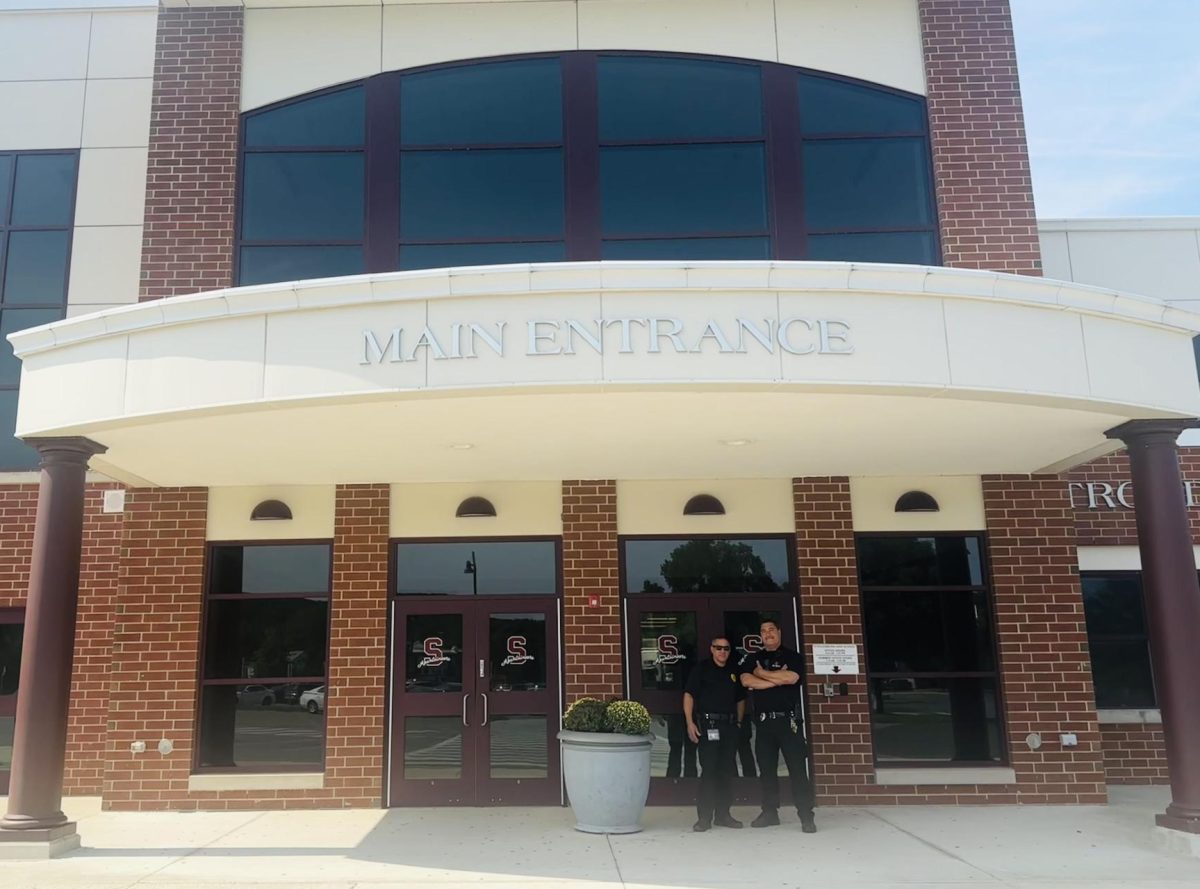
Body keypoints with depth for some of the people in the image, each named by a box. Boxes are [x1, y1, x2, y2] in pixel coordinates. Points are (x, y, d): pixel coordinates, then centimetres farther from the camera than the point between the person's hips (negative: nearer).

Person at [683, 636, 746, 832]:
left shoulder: (734, 671, 14)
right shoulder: (702, 668, 0)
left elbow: (740, 699, 22)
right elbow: (688, 695, -5)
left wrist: (738, 722, 13)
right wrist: (690, 723, -13)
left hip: (730, 725, 5)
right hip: (708, 724, -5)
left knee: (727, 771, 8)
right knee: (709, 770, -6)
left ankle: (723, 814, 18)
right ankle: (704, 817, -1)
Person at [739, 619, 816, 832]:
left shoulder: (792, 657, 5)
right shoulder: (752, 659, 12)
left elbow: (791, 678, -14)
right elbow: (746, 681, -6)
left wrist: (762, 673, -5)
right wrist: (778, 679, -11)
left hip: (788, 719, -3)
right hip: (763, 721, 3)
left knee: (797, 768, -6)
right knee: (767, 769, 8)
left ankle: (806, 815, -4)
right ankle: (769, 812, 17)